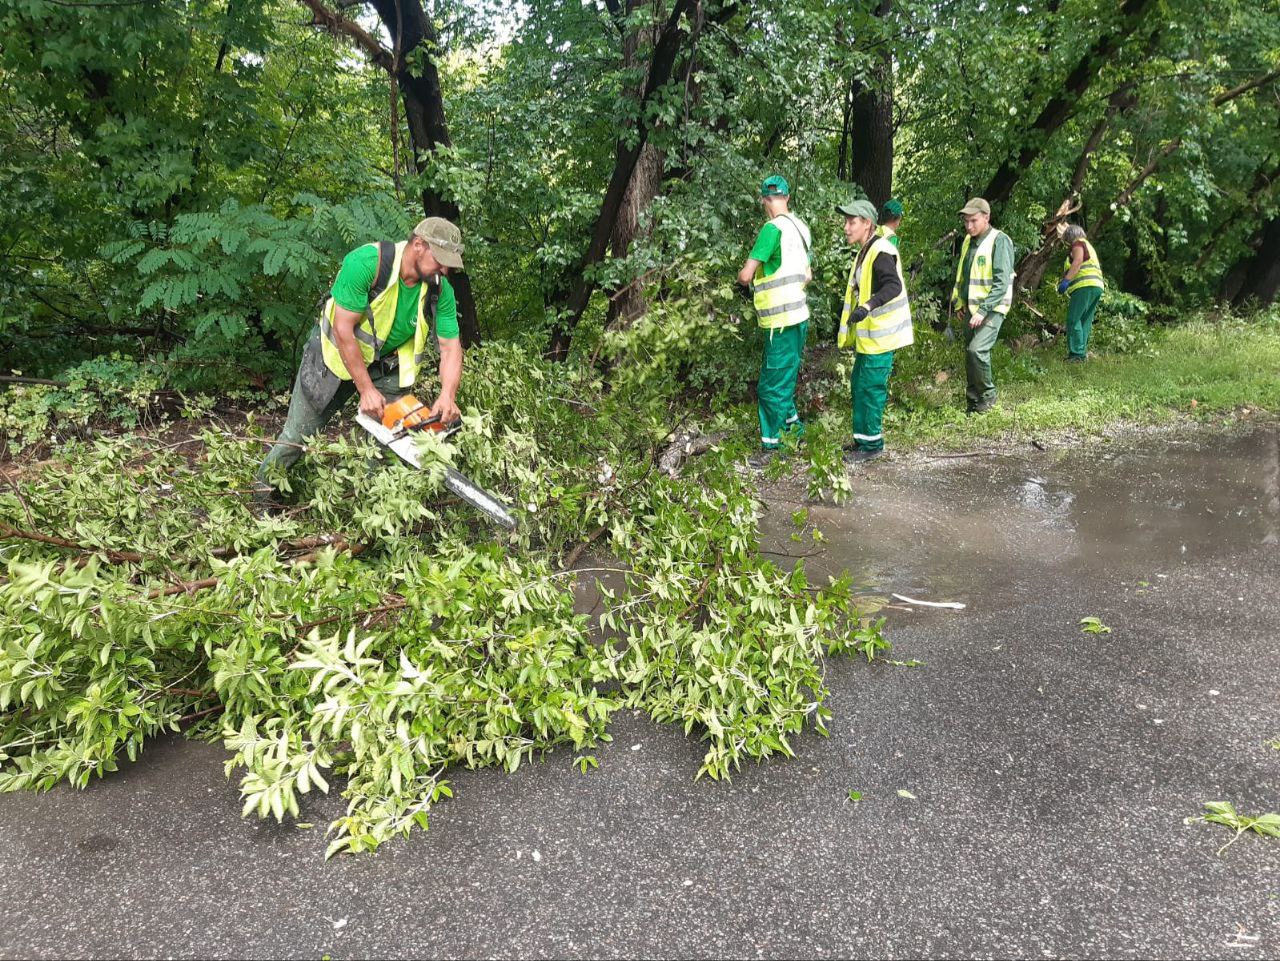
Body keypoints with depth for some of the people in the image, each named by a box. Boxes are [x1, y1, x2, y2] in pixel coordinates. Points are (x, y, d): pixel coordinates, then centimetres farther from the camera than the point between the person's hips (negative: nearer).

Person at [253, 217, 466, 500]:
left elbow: (451, 347, -14)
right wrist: (366, 390, -29)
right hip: (336, 353, -3)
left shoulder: (440, 289, -18)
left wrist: (448, 396, -33)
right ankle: (262, 489, 30)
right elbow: (343, 328, -29)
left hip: (387, 364, 4)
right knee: (298, 435, 7)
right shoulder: (366, 262, -32)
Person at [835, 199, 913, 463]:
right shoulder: (865, 251, 14)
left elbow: (894, 286, -31)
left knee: (870, 388, -4)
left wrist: (867, 307, -43)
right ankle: (863, 438, 27)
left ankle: (872, 444, 6)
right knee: (859, 386, 16)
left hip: (880, 336, -10)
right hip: (867, 335, 10)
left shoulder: (881, 251, -18)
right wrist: (851, 313, 27)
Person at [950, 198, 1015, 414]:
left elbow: (1002, 282, -18)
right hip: (970, 309, 8)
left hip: (991, 308, -8)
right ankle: (973, 402, 21)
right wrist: (958, 303, 14)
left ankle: (988, 394, -2)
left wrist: (983, 310, -23)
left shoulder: (999, 241, -12)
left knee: (977, 350, -22)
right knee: (970, 354, 10)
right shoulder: (968, 241, 11)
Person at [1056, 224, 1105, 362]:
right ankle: (1082, 353, 8)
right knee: (1085, 322, 10)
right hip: (1097, 285, 10)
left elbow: (1078, 261, -14)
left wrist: (1066, 280, -23)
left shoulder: (1078, 243, 4)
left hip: (1085, 285, -10)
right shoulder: (1088, 246, 31)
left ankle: (1076, 355, -17)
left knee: (1073, 320, -11)